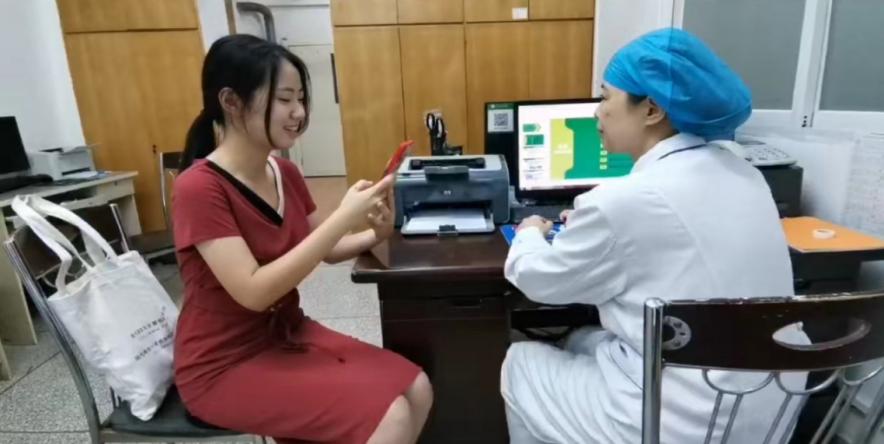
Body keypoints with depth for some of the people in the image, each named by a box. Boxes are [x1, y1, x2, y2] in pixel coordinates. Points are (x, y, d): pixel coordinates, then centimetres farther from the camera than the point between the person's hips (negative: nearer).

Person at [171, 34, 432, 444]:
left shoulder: (285, 172, 0)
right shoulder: (199, 188, -20)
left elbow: (322, 250, 10)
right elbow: (254, 291, -28)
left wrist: (374, 234, -10)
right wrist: (343, 218, -30)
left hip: (288, 333, 7)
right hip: (225, 365, -7)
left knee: (416, 390, -4)